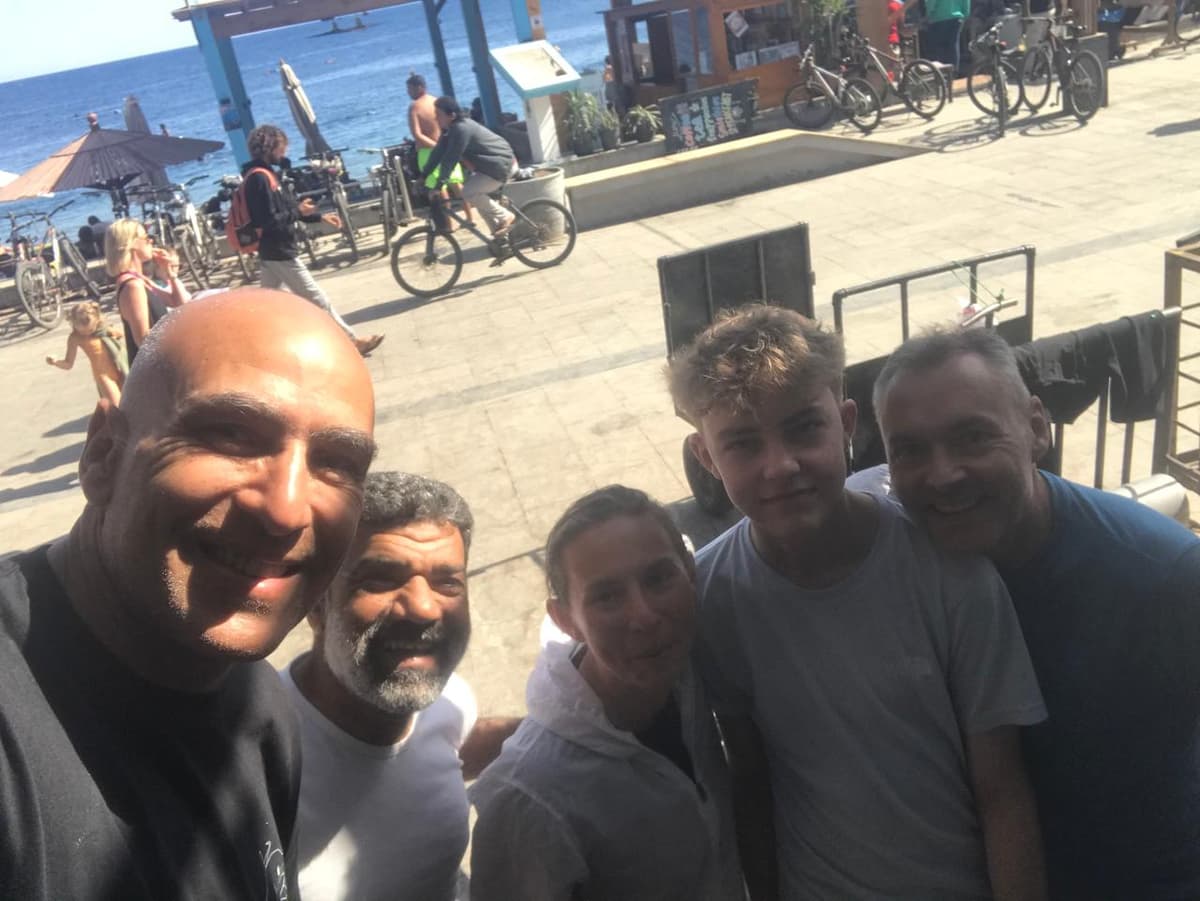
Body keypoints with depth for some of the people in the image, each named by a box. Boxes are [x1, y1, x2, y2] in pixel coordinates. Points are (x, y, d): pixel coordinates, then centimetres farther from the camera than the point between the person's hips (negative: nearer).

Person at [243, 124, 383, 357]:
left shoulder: (261, 174, 11)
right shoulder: (260, 178, -21)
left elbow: (283, 210, 17)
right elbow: (270, 221, -26)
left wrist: (320, 217, 12)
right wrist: (298, 211, -15)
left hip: (270, 251, 10)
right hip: (280, 252, -10)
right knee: (317, 300, -3)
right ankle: (352, 341, 3)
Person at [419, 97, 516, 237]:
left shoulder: (461, 129, -24)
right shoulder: (450, 129, 5)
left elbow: (450, 160, -27)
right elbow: (438, 153, 8)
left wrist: (438, 186, -27)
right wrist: (423, 176, 6)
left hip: (502, 164, -10)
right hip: (491, 164, 10)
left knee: (469, 192, -17)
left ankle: (504, 216, -5)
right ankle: (498, 229, 18)